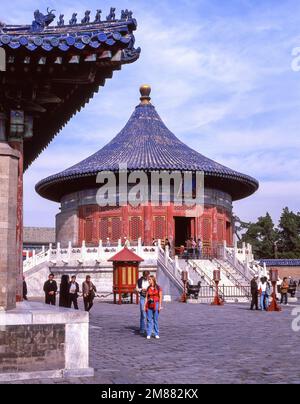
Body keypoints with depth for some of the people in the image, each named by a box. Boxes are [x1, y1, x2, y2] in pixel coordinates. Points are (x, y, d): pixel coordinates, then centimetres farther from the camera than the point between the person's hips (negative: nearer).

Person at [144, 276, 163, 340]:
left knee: (155, 320, 2)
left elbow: (160, 297, -4)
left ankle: (156, 334, 11)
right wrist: (145, 306, 6)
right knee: (149, 320, 3)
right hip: (149, 305, 4)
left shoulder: (158, 288, -3)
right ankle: (148, 334, 7)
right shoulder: (148, 288, 9)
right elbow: (146, 297, 11)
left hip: (156, 304, -3)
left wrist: (160, 306, -9)